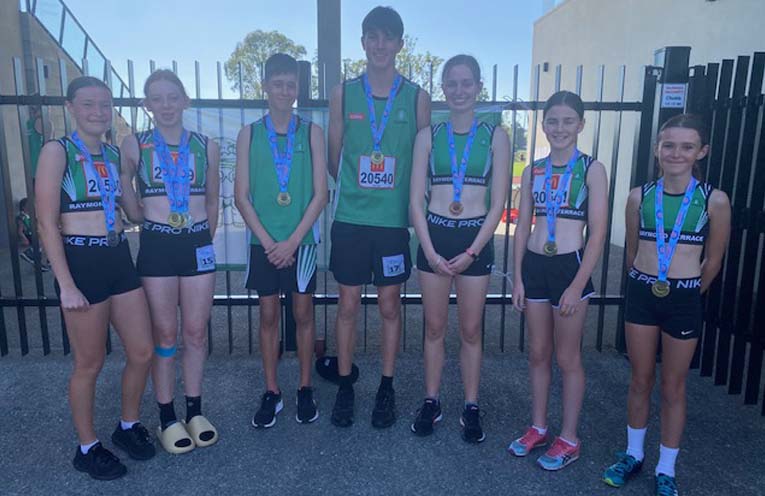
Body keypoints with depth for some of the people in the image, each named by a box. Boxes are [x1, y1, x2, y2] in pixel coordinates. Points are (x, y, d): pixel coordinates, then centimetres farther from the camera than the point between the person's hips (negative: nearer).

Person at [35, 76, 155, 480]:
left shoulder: (113, 153, 10)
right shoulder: (57, 151, -8)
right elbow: (47, 224, -13)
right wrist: (66, 285, -15)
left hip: (119, 258, 6)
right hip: (81, 261, -6)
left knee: (142, 352, 10)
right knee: (90, 364, 6)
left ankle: (128, 426, 34)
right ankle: (88, 448, 27)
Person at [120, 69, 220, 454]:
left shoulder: (206, 146, 5)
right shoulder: (134, 145, 1)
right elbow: (124, 189, 17)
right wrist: (143, 219, 11)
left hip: (198, 244, 1)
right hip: (156, 245, -1)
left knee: (196, 332, 7)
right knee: (164, 334, 5)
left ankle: (195, 410, 22)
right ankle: (167, 418, 18)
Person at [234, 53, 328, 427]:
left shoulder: (311, 132, 2)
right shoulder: (250, 134, 4)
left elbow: (320, 193, -3)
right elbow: (242, 196, 0)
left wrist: (293, 240, -10)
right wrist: (267, 241, -8)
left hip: (302, 240, -1)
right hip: (263, 242, 1)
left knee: (303, 313, 7)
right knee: (268, 315, 8)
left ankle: (305, 389, 22)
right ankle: (272, 393, 20)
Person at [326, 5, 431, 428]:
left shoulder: (416, 97, 2)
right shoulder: (343, 93, 4)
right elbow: (333, 157, 9)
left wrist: (412, 201, 1)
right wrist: (355, 187, 7)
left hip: (395, 219, 0)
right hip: (350, 218, 1)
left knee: (390, 305, 9)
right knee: (348, 305, 8)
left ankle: (386, 388, 25)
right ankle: (344, 387, 25)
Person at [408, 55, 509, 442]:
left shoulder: (495, 136, 1)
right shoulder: (428, 136, 3)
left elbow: (498, 203, -2)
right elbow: (416, 200, 0)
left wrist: (471, 252, -9)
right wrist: (430, 251, -8)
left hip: (476, 239, -1)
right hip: (434, 236, 1)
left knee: (470, 330, 8)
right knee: (434, 327, 10)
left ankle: (471, 408, 23)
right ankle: (431, 403, 25)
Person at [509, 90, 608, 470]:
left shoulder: (591, 169, -5)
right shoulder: (532, 171, 7)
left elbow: (597, 233, -8)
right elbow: (522, 226, 9)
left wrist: (577, 286, -13)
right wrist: (518, 278, 4)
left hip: (570, 265, -4)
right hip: (534, 265, 4)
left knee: (567, 358, 7)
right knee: (538, 353, 14)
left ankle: (568, 439, 24)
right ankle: (538, 427, 31)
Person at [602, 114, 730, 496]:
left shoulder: (714, 200, -8)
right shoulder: (639, 196, -2)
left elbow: (713, 261, 3)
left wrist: (685, 293, 12)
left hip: (684, 301, -2)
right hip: (641, 294, 2)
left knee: (673, 386, 11)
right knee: (640, 381, 14)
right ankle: (633, 454, 33)